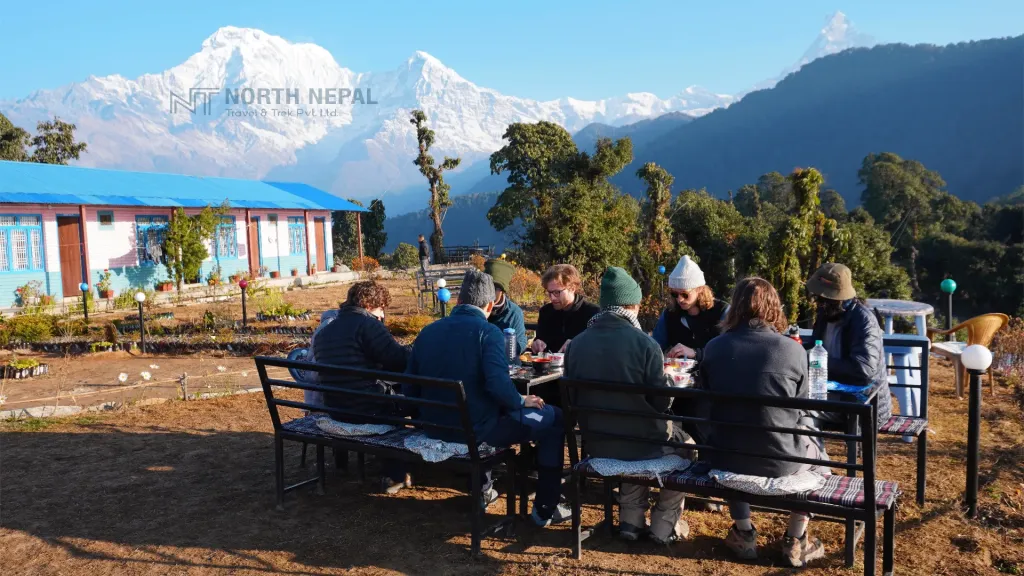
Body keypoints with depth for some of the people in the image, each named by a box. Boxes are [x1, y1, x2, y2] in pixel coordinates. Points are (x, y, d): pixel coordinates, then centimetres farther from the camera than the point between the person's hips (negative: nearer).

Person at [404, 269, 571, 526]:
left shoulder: (428, 331, 4)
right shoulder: (488, 332, -13)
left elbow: (410, 390, 7)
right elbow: (498, 385, -27)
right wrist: (522, 402, -7)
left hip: (434, 428, 7)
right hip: (475, 429, -7)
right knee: (554, 418, 10)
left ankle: (481, 489, 44)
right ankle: (546, 509, 15)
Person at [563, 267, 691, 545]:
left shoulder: (576, 344, -7)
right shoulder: (644, 343, -19)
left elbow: (574, 399, 3)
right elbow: (662, 402, -13)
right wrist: (664, 377, 9)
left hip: (596, 445, 4)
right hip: (642, 442, -4)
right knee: (683, 442, 27)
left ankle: (631, 518, 31)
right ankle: (664, 524, 28)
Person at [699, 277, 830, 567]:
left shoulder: (714, 348, -7)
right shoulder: (794, 350, -12)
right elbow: (799, 409, 2)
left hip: (725, 458, 1)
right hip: (779, 459, -1)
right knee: (817, 454, 31)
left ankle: (744, 534, 39)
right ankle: (796, 541, 33)